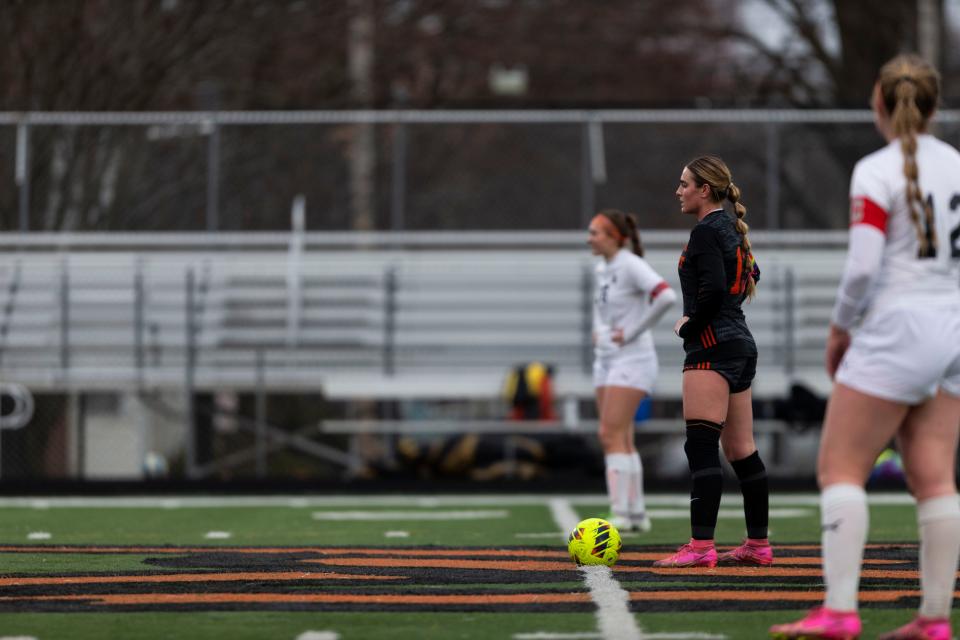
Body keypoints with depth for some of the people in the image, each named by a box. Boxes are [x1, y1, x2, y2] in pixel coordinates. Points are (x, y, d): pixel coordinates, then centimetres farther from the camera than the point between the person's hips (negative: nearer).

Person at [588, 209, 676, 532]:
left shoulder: (631, 265, -14)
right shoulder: (603, 268, 12)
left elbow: (665, 296, -28)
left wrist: (632, 332, -21)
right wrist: (597, 330, 13)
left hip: (632, 360, -9)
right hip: (606, 360, 9)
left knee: (611, 436, -15)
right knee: (621, 441, 8)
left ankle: (621, 513, -16)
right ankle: (637, 514, 12)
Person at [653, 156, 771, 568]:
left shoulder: (706, 231, -11)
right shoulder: (731, 229, 18)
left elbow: (713, 290, -23)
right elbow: (751, 273, 36)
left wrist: (687, 326, -9)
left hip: (713, 347, -10)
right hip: (741, 345, 10)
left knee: (701, 446, -14)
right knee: (741, 451, 11)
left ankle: (701, 546, -21)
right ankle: (758, 545, 14)